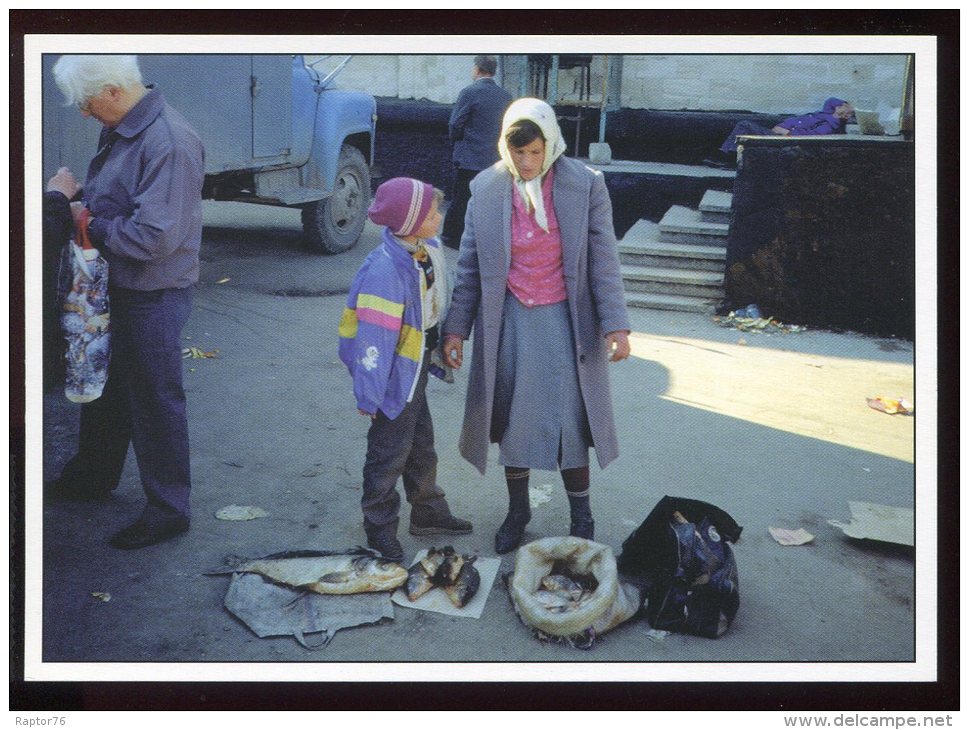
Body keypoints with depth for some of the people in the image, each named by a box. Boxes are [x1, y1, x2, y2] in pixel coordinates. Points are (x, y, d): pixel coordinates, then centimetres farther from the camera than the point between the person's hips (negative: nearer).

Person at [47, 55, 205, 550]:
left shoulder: (169, 142, -25)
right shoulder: (119, 131, 5)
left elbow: (154, 237, -29)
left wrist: (93, 225, -16)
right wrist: (82, 207, 2)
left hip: (153, 297, -10)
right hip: (114, 287, 10)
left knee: (156, 403, 3)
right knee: (103, 386, 24)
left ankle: (167, 511, 20)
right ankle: (92, 476, 46)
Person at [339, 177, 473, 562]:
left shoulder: (427, 250, -2)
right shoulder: (384, 270, -29)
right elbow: (373, 339, -26)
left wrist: (436, 349, 21)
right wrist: (369, 395, -22)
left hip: (415, 370, 9)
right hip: (393, 375, -9)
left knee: (422, 444, 21)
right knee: (390, 450, 5)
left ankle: (429, 512, 38)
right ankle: (379, 527, 22)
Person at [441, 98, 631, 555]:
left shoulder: (585, 186, -8)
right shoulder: (485, 189, -3)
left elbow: (603, 261, -5)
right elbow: (470, 265, 2)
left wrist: (615, 325, -9)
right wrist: (456, 328, 1)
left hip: (565, 320, -2)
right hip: (508, 320, 2)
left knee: (570, 420, 4)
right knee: (512, 419, 12)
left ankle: (581, 515, 25)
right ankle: (517, 509, 32)